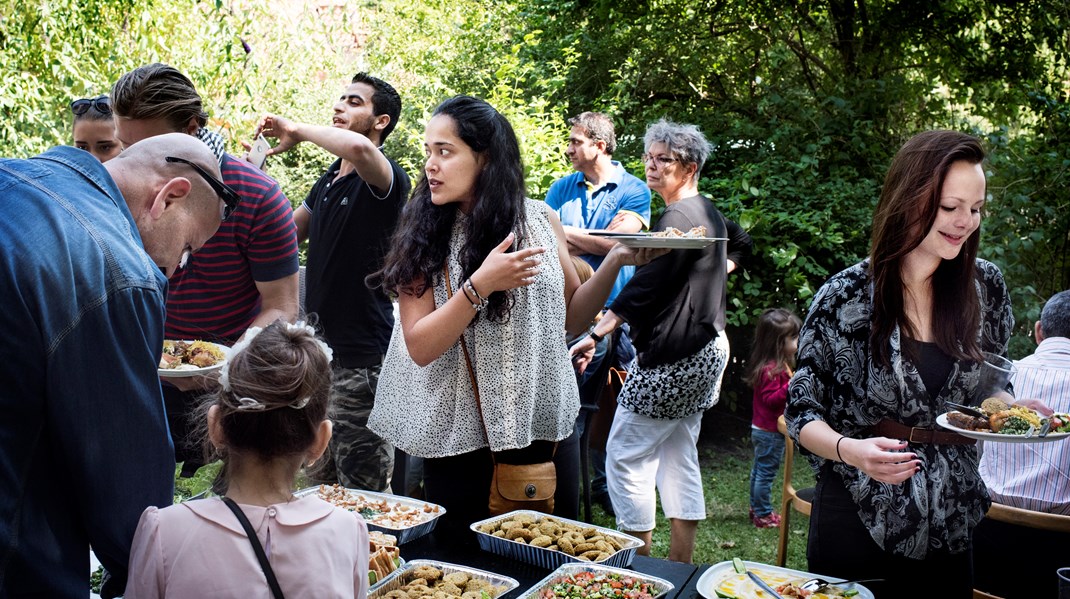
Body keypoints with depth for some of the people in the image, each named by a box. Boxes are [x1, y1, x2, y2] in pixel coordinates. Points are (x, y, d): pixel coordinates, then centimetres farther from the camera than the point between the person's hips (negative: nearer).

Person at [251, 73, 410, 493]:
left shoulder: (386, 179, -13)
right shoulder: (329, 179, 15)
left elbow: (360, 149, -36)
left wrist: (296, 130, -20)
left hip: (362, 352, -9)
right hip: (322, 345, 9)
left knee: (363, 488, -3)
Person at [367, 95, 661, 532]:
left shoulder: (540, 220, -1)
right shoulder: (421, 238, -5)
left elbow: (570, 318, 7)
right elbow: (420, 347, -13)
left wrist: (615, 261, -7)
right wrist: (481, 285, -24)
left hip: (545, 429, 2)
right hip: (460, 440, -1)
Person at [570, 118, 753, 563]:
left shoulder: (678, 217, -16)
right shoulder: (709, 212, 14)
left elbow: (644, 287, -23)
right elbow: (741, 243, 35)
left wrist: (596, 335, -25)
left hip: (673, 356, -10)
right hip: (706, 349, 10)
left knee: (626, 456, -2)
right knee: (679, 456, 14)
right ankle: (680, 566, 20)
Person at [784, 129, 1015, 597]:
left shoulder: (986, 287, 1)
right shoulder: (846, 296, -11)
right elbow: (802, 413, -7)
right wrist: (850, 450, -26)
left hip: (952, 524, 4)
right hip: (858, 520, -3)